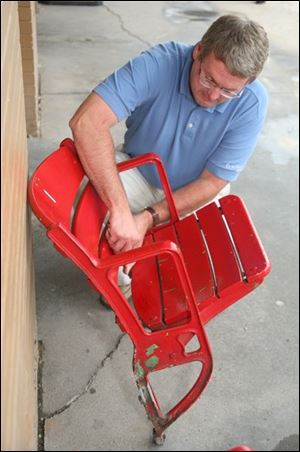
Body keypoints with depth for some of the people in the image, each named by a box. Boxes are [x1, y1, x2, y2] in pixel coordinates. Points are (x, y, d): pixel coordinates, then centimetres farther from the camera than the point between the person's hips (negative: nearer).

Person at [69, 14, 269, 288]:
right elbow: (87, 122, -42)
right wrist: (121, 211, -50)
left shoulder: (251, 104, -24)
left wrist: (149, 219, -31)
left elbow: (211, 183, -19)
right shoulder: (158, 64, -29)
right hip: (138, 173, 0)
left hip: (196, 194, 1)